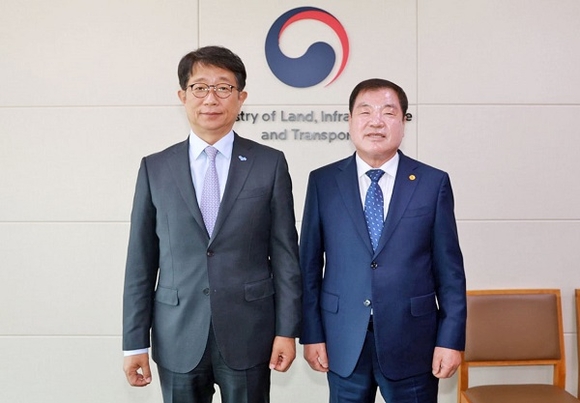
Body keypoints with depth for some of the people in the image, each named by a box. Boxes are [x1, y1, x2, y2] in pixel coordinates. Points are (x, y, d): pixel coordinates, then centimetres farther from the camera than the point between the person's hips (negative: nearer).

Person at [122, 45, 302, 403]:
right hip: (178, 339, 1)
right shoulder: (155, 168, 3)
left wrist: (287, 330, -3)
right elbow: (141, 261, 3)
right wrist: (135, 341, 2)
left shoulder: (270, 164, 0)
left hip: (248, 336, -1)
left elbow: (285, 254, 0)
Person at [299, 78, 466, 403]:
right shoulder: (323, 182, 1)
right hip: (343, 342, 1)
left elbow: (449, 269, 0)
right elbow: (310, 263, 3)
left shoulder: (433, 183, -1)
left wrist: (451, 339, -4)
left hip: (412, 341, -1)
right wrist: (311, 334, 0)